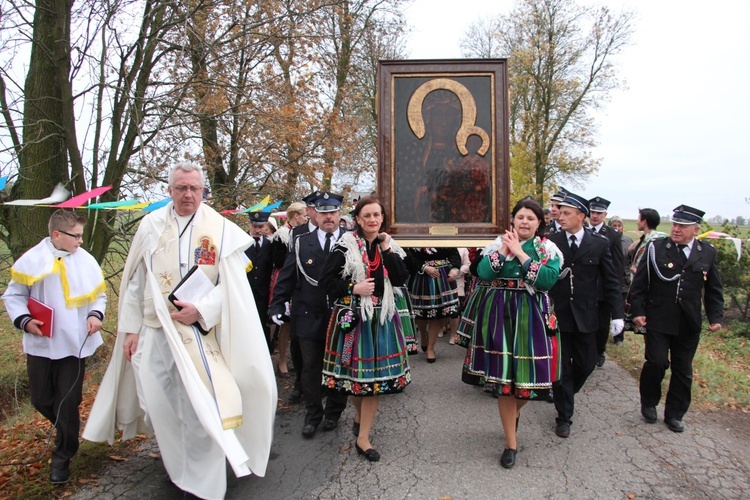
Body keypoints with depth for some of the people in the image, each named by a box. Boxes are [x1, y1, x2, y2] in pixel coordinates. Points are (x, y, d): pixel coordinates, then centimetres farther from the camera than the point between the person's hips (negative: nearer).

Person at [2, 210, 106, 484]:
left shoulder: (86, 260, -2)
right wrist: (24, 320, -13)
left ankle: (63, 456, 21)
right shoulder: (32, 259, -5)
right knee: (41, 399, 12)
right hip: (41, 344, 1)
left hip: (74, 344, 0)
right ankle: (67, 431, 42)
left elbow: (99, 295, 8)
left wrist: (95, 315, -10)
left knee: (68, 402, 4)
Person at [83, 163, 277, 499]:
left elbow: (231, 284, -5)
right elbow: (135, 280, 8)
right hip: (153, 332, 3)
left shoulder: (220, 229, -4)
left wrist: (201, 309, -18)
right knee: (159, 402, 8)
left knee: (200, 407, -3)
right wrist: (130, 328, 5)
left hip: (201, 332, -2)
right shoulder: (151, 225, 4)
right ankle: (178, 467, 31)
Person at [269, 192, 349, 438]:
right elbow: (287, 277, 4)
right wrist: (277, 306, -1)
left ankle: (334, 412, 33)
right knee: (310, 367, 9)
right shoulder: (302, 243, 2)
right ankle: (313, 414, 26)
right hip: (309, 317, 1)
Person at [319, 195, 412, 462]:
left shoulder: (390, 245, 7)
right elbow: (327, 280, -5)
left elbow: (401, 278, -4)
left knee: (376, 375, 3)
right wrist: (354, 288, -16)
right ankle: (360, 416, 38)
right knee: (355, 369, 6)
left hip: (382, 317, 3)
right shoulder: (345, 246, -5)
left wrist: (387, 250, -9)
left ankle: (363, 438, 14)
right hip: (353, 315, -3)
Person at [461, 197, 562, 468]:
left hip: (531, 318, -1)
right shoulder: (498, 244, 6)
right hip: (500, 315, 1)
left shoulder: (548, 249, 1)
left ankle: (514, 413, 43)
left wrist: (520, 253, -16)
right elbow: (484, 273, -9)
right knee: (502, 375, 3)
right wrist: (504, 250, -12)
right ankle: (511, 443, 18)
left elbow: (547, 280, -17)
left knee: (527, 373, 6)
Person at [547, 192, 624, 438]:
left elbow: (611, 281, 1)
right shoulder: (550, 241, -4)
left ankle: (565, 393, 42)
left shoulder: (599, 244, -2)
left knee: (586, 363, 12)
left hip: (585, 314, 1)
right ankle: (564, 416, 21)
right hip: (557, 313, -1)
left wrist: (617, 314, -4)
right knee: (562, 366, 7)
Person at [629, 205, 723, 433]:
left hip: (689, 324, 3)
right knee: (656, 362, -7)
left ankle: (674, 414, 27)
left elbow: (714, 290, 10)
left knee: (683, 370, 10)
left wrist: (715, 316, 2)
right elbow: (639, 283, -3)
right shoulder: (656, 248, -4)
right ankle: (649, 403, 19)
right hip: (658, 320, -3)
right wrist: (637, 311, -8)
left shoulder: (707, 253, 4)